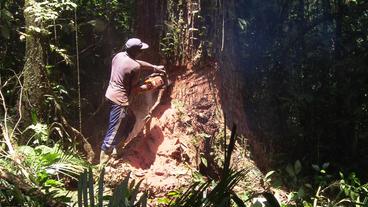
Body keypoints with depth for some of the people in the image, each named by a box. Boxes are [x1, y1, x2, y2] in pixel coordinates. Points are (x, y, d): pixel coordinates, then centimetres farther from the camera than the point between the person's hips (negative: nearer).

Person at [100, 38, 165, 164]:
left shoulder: (119, 56, 6)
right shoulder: (135, 67, -18)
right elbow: (134, 90, -11)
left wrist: (155, 68, 30)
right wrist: (147, 87, 6)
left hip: (111, 95, 10)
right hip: (119, 100, -9)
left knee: (130, 120, 26)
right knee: (114, 132, -2)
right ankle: (103, 162, 4)